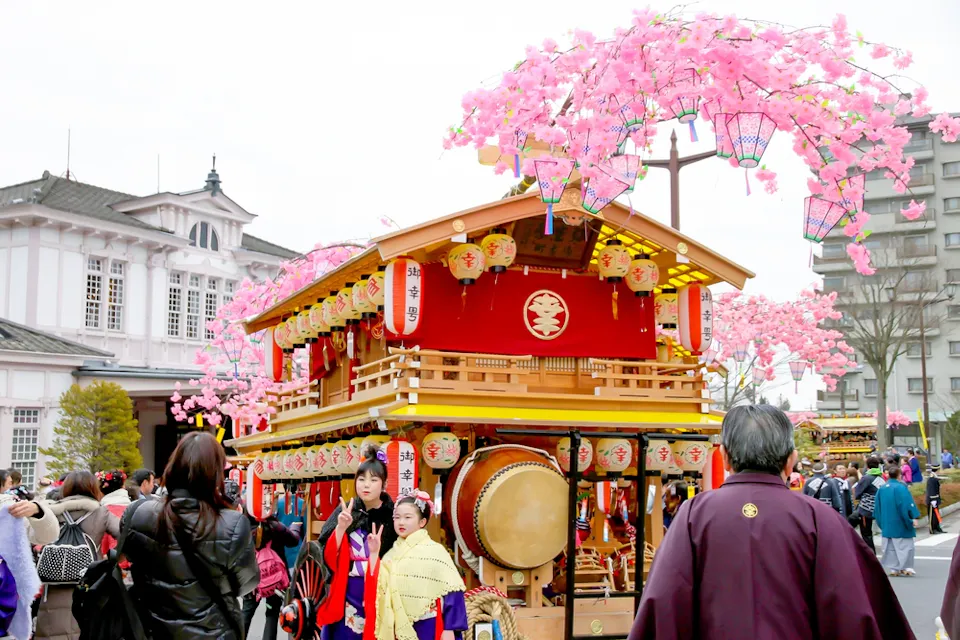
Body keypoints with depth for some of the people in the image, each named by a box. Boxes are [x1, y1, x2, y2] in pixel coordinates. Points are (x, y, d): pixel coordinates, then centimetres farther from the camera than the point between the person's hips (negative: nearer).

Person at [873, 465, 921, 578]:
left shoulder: (881, 489, 6)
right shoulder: (901, 487, -12)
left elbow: (877, 507, 10)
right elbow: (908, 504, -16)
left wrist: (880, 522, 19)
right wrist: (913, 518, -11)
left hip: (887, 523, 5)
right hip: (900, 523, -5)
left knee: (890, 546, 9)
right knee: (905, 544, 2)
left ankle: (893, 568, 8)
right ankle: (906, 567, -2)